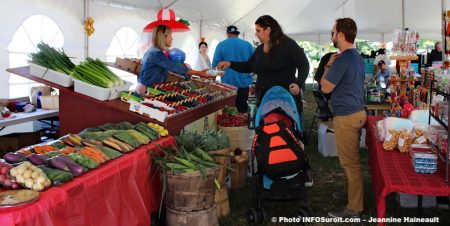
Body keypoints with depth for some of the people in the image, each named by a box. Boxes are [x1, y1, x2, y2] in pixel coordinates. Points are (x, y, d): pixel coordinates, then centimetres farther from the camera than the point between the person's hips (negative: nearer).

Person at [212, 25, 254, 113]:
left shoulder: (221, 45, -3)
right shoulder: (248, 45, 0)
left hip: (228, 83, -1)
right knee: (242, 108, 9)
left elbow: (215, 64, -2)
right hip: (244, 83, 1)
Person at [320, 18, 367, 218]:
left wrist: (328, 66, -3)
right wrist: (333, 66, 12)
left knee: (349, 162, -2)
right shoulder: (357, 57, 12)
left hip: (346, 116, -10)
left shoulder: (342, 60, -21)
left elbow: (325, 88, -15)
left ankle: (353, 209, 8)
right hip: (357, 112, 10)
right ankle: (351, 193, 37)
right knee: (351, 159, 21)